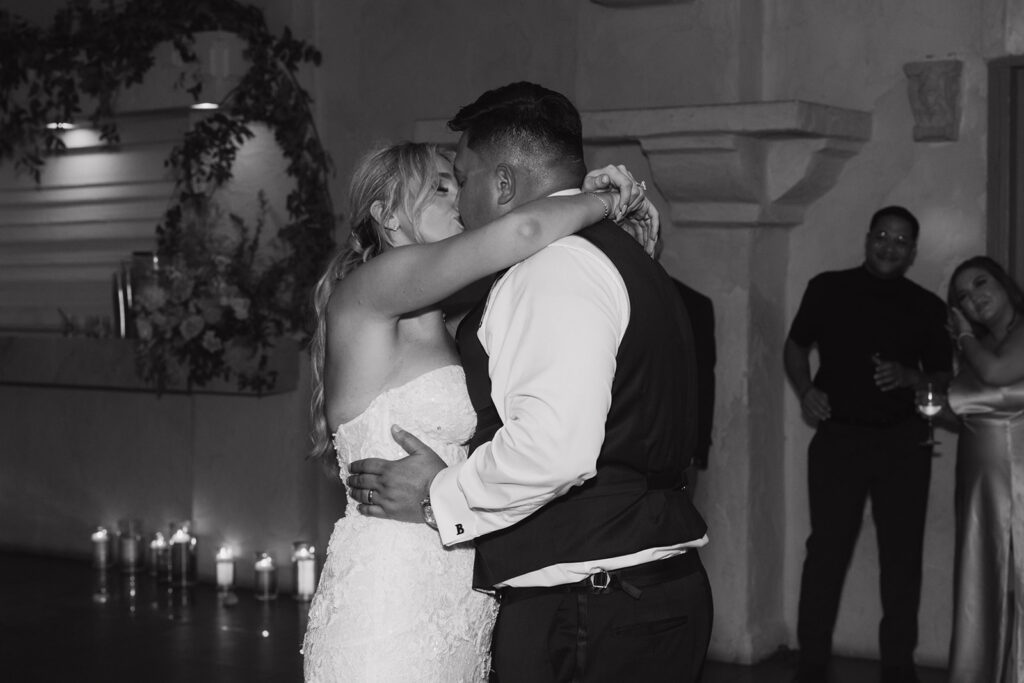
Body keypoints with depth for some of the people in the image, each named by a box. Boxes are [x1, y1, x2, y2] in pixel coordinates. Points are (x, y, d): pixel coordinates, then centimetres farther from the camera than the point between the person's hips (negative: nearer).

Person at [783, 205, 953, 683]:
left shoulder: (928, 307, 7)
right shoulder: (828, 289, 4)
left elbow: (944, 378, 12)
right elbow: (795, 347, 13)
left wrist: (910, 378, -10)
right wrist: (805, 391, -5)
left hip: (904, 443, 2)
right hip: (838, 437, -2)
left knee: (902, 553, 4)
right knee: (827, 549, -3)